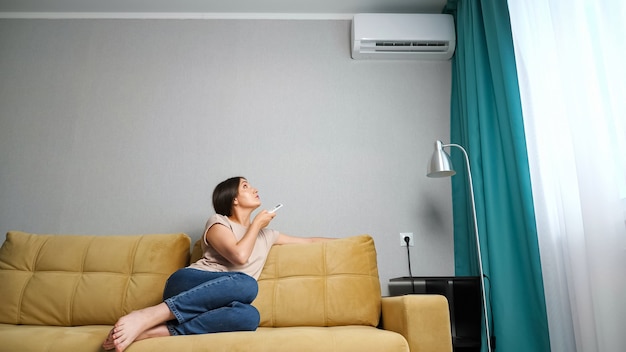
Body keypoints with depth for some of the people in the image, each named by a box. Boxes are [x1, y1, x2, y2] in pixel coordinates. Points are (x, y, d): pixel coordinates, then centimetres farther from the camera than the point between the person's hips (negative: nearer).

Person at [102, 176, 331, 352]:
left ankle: (157, 331, -36)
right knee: (245, 284, -36)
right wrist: (256, 224, 3)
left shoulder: (266, 235, 24)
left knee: (249, 316, -33)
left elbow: (310, 241, 29)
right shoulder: (218, 222, 6)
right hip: (187, 285, -4)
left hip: (211, 305, 4)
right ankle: (146, 316, -36)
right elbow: (239, 255, -12)